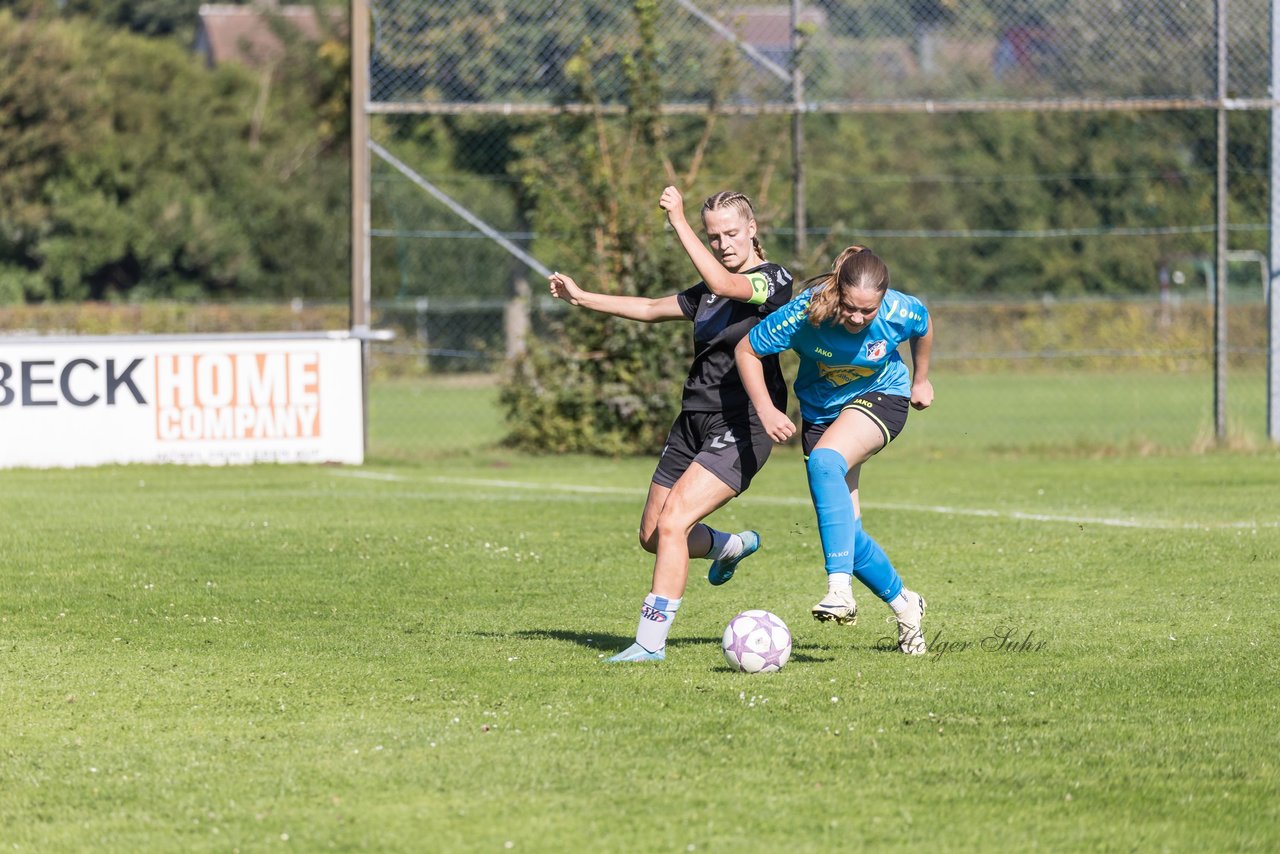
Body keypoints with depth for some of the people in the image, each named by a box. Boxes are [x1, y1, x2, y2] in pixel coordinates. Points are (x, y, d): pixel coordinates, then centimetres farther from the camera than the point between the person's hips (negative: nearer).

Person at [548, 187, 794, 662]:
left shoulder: (773, 281, -9)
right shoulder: (708, 292, 15)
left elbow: (722, 283, -28)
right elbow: (651, 310, 25)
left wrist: (678, 223, -28)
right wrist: (582, 298, 19)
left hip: (742, 427, -8)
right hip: (694, 422, 9)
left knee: (672, 522, -21)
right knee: (653, 535, 13)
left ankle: (651, 640, -18)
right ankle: (731, 547, 42)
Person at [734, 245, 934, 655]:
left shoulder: (901, 313, -25)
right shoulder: (806, 313, -28)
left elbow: (924, 327, 2)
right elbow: (747, 350, -14)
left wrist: (920, 380, 15)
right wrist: (766, 411, -24)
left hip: (881, 397, -3)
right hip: (821, 408, 3)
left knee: (825, 462, -35)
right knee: (843, 532, -2)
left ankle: (840, 589, -41)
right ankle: (904, 604, 23)